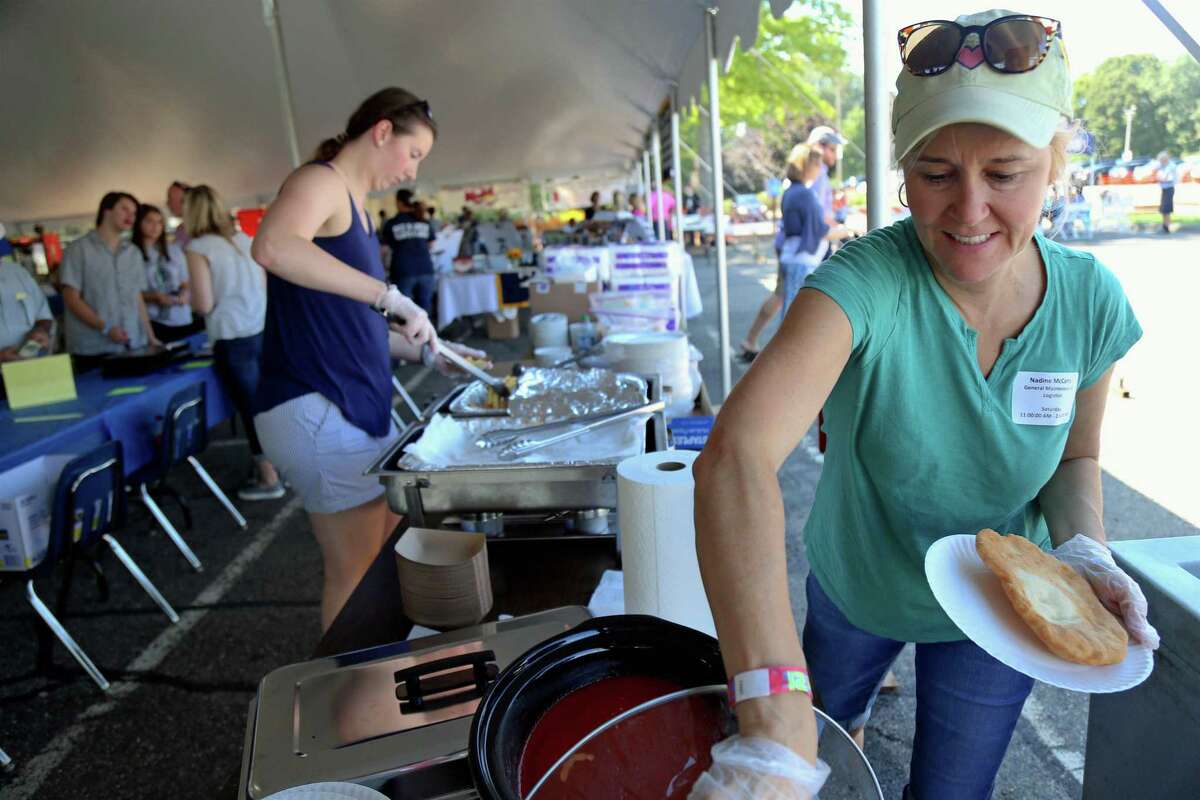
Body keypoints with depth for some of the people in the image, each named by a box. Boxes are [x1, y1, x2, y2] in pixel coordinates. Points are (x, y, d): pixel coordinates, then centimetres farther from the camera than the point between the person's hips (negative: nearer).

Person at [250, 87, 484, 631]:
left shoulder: (354, 204, 18)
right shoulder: (320, 181, -9)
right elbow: (273, 246, -33)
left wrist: (424, 351, 14)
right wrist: (389, 295, -31)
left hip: (359, 407, 10)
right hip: (316, 410, -10)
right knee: (356, 574, 0)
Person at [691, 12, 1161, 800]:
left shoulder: (1091, 301, -20)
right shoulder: (866, 282, -35)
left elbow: (1076, 455, 0)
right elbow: (737, 456, -52)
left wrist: (1083, 550, -22)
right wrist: (776, 736, -61)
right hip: (850, 588, -1)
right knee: (823, 729, 30)